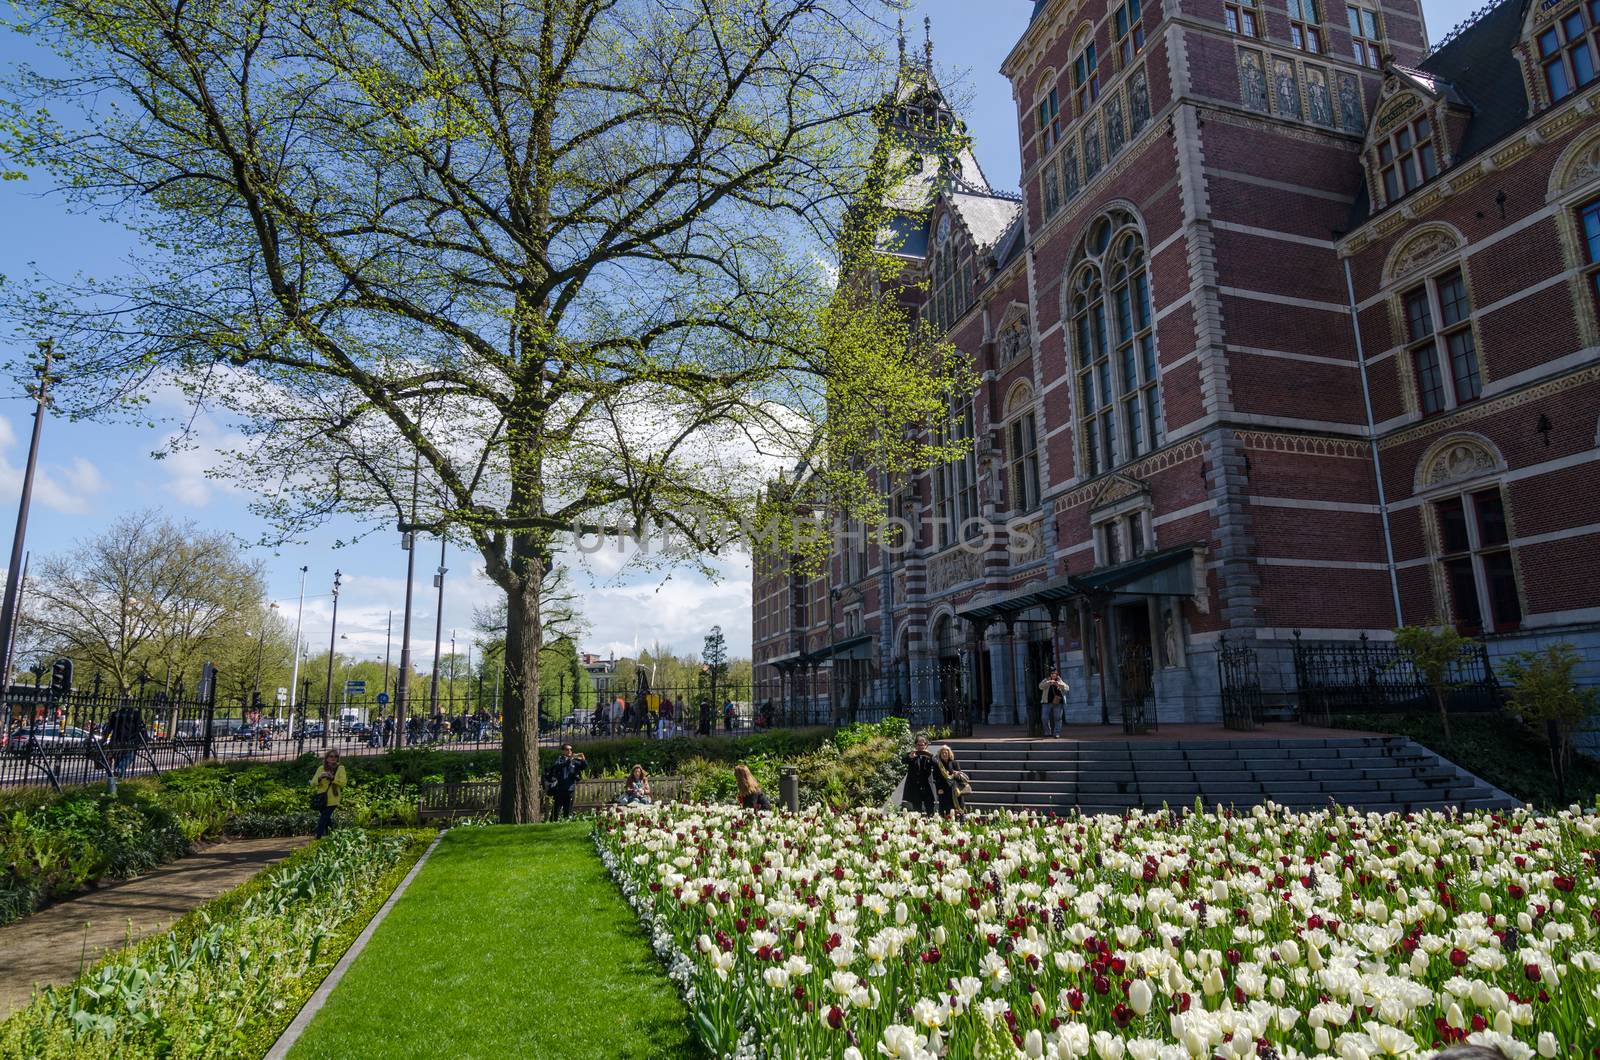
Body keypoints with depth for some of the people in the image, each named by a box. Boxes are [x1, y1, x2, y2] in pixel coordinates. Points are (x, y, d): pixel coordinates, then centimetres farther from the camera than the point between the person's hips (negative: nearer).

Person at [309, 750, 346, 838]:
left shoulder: (340, 768, 0)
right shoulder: (321, 768, 6)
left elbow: (343, 782, -11)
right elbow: (313, 783, 2)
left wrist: (332, 778, -21)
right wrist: (320, 778, -17)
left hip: (332, 799, -3)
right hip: (321, 799, 3)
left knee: (323, 820, -8)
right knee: (327, 818, 15)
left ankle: (318, 838, -3)